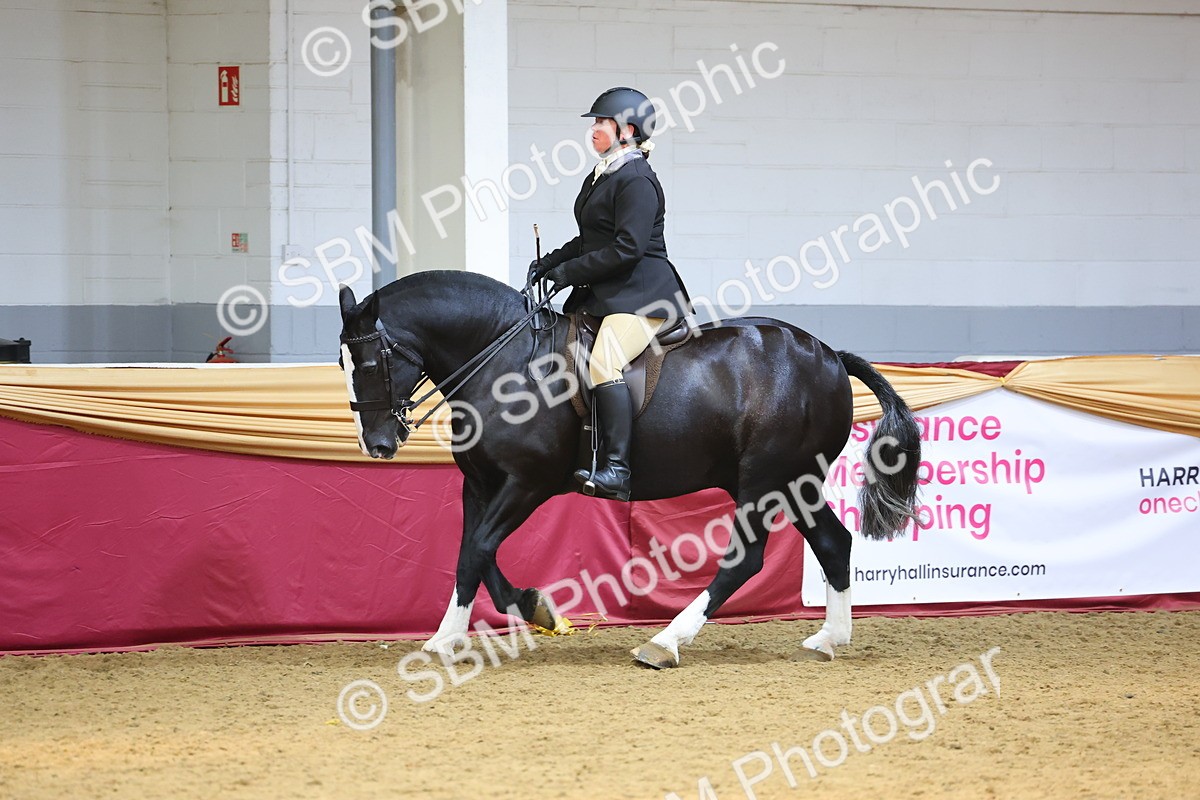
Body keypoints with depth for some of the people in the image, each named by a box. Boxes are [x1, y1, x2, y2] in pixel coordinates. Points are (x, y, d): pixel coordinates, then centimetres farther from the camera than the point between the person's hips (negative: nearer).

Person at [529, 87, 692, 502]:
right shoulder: (601, 176, 18)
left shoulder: (636, 180, -13)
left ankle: (616, 470, -37)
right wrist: (551, 262, 8)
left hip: (643, 295, -11)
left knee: (604, 360, -30)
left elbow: (627, 248, -21)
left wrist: (568, 272, -16)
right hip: (606, 295, 11)